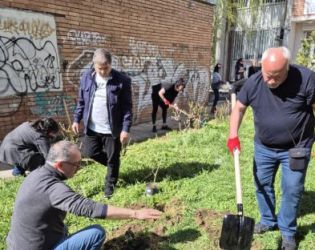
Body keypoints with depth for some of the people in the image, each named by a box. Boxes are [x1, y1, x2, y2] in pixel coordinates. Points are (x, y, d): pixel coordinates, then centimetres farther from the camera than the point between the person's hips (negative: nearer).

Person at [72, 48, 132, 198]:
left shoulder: (122, 80, -13)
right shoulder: (87, 77, 0)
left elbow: (127, 107, -11)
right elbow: (81, 101, 10)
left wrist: (126, 129, -14)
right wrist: (77, 119, 9)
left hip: (112, 129, -4)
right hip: (92, 127, 4)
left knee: (113, 159, 9)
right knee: (89, 152, 13)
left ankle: (110, 185, 33)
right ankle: (112, 163, 40)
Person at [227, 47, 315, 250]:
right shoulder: (254, 82, -12)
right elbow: (239, 108, 1)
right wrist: (233, 135, -10)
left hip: (295, 148, -3)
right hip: (264, 147, 3)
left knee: (292, 190, 4)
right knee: (262, 185, 14)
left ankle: (288, 231, 25)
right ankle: (268, 221, 36)